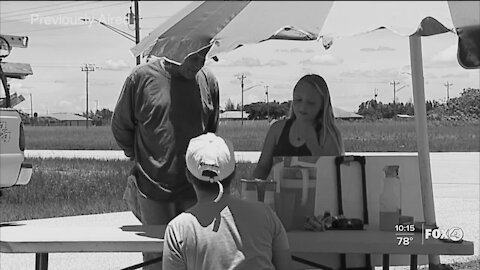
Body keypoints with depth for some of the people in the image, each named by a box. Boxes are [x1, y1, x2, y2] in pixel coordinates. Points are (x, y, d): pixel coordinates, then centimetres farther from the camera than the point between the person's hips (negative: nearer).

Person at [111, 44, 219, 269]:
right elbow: (120, 127, 7)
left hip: (195, 192, 2)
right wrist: (143, 160, 10)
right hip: (153, 192, -2)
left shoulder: (208, 81, 3)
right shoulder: (141, 77, -6)